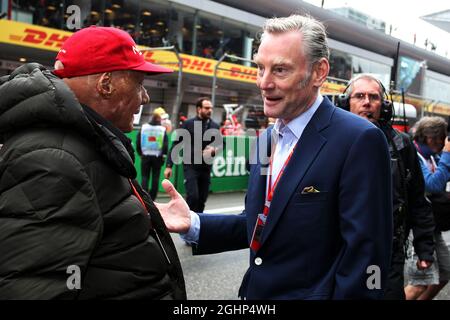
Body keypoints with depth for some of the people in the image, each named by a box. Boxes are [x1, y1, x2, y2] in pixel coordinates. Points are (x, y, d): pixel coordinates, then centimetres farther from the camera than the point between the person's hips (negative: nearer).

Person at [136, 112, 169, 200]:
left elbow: (138, 142, 3)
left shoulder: (143, 127, 3)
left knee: (145, 177, 6)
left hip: (145, 156, 1)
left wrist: (140, 153, 12)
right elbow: (166, 144, -6)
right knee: (155, 178, 7)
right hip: (157, 157, -1)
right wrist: (163, 154, 4)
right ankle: (152, 198, 6)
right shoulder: (162, 130, -1)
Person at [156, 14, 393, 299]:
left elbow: (366, 253, -20)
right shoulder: (267, 139, 6)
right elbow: (259, 225, 9)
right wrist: (193, 224, -4)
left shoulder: (359, 140, -19)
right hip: (256, 291, 7)